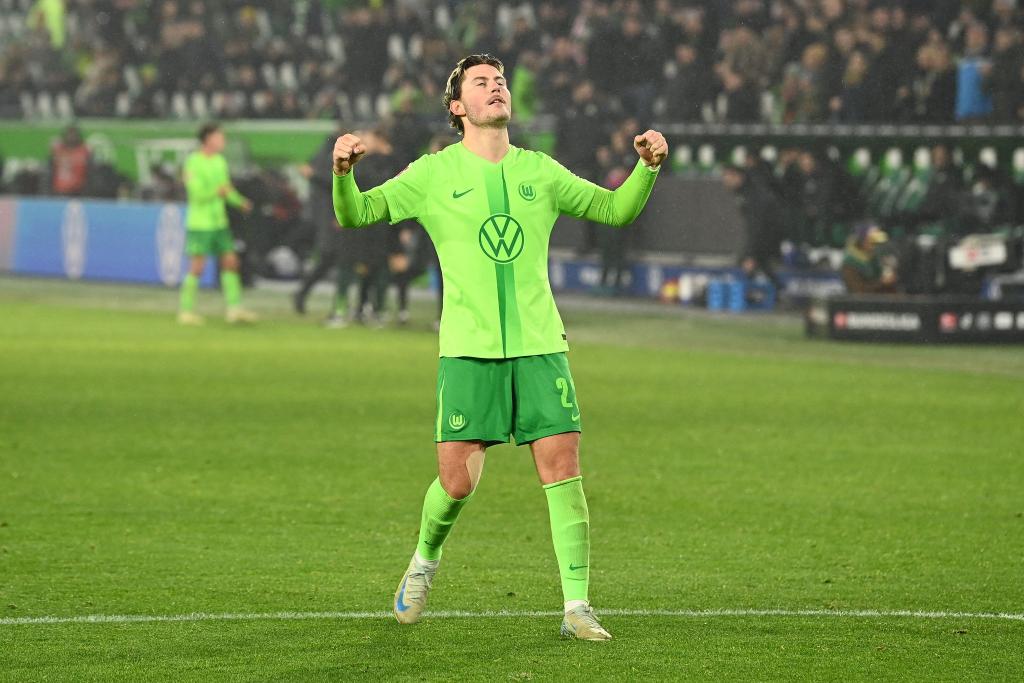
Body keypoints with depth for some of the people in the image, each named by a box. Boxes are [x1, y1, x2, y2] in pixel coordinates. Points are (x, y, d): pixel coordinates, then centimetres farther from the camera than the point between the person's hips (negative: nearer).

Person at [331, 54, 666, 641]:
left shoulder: (539, 171, 12)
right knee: (458, 480, -7)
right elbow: (355, 215, 1)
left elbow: (616, 209, 19)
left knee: (563, 467, -8)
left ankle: (577, 607, -4)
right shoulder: (435, 174, 4)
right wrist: (344, 173, -20)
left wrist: (648, 166, 1)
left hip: (540, 345, 2)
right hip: (469, 349, -2)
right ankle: (425, 560, 25)